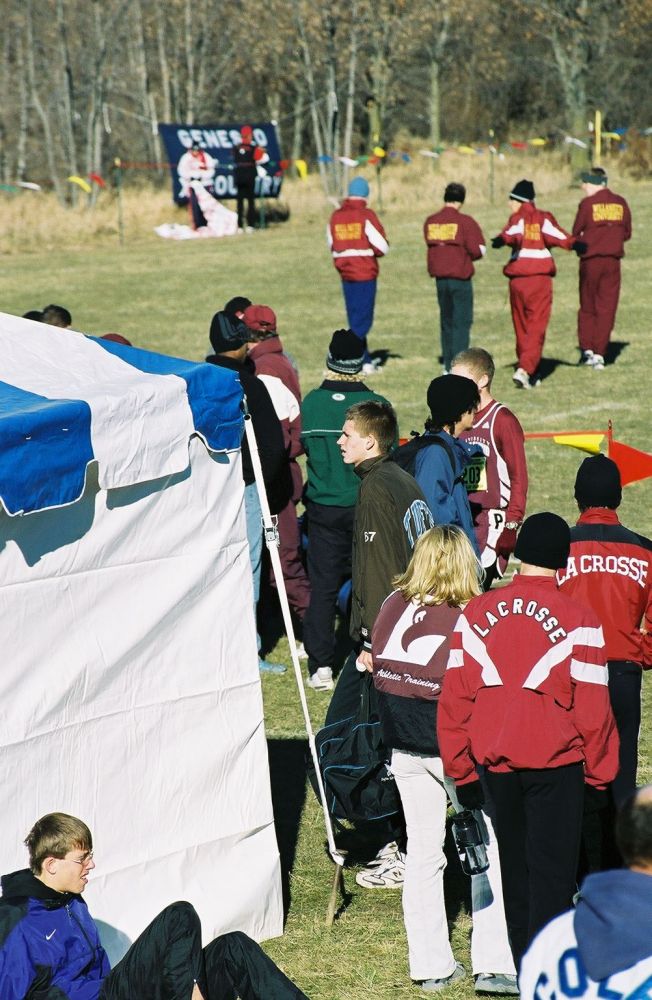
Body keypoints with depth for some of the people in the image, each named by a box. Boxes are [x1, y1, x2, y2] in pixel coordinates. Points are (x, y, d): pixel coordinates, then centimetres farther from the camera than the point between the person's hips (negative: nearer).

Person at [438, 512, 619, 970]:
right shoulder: (578, 621, -9)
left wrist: (462, 771, 10)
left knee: (514, 873, 16)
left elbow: (455, 699, 3)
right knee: (552, 878, 1)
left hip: (495, 762, 4)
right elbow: (592, 708, -8)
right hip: (556, 762, -4)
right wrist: (599, 774, 4)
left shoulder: (475, 614, 1)